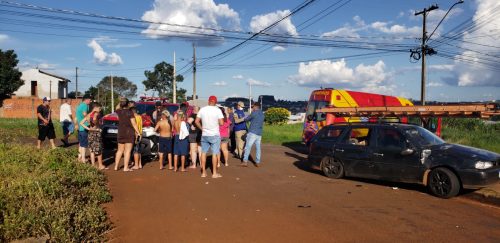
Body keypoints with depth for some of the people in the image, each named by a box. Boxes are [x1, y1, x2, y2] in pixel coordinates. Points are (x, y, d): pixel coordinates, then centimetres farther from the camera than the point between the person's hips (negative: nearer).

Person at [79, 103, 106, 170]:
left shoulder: (88, 115, 10)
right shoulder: (97, 113, -10)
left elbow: (81, 123, 6)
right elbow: (94, 119, -33)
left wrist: (88, 128, 2)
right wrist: (97, 126, -17)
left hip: (90, 133, 7)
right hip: (97, 132, -7)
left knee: (92, 150, 10)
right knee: (99, 150, 3)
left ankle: (93, 165, 13)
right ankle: (100, 165, 9)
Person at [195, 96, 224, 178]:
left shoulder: (202, 109, -1)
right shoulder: (217, 110, -11)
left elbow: (196, 121, 1)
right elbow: (221, 123, -14)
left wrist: (202, 128, 12)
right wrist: (216, 122, 6)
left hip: (204, 135, 3)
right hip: (215, 135, -3)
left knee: (203, 153, 12)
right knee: (214, 153, 5)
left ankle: (203, 172, 17)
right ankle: (214, 173, 9)